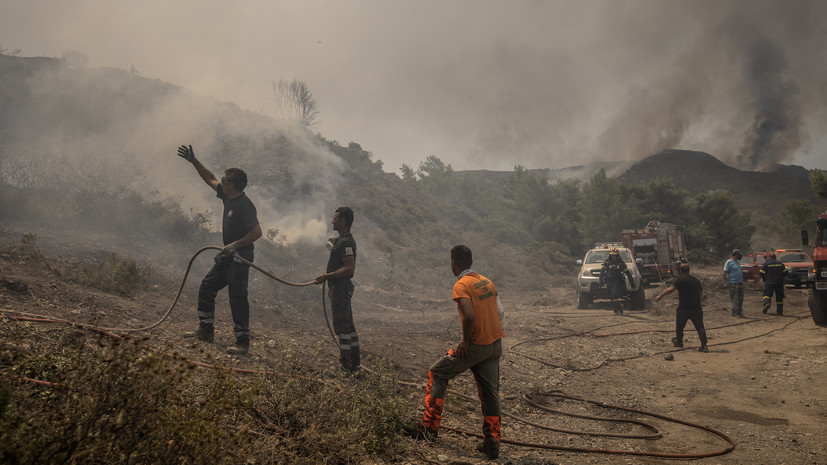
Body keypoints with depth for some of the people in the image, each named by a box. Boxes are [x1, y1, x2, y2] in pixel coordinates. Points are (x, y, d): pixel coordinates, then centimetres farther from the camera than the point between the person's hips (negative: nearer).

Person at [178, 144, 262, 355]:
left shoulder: (244, 204, -20)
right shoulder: (227, 196, 7)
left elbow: (257, 231, -25)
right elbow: (210, 179, 22)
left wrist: (235, 245, -27)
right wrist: (194, 161, 21)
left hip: (240, 258, -10)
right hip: (227, 257, 10)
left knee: (238, 298, -9)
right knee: (206, 288, 15)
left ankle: (243, 342, -3)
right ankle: (205, 330, 26)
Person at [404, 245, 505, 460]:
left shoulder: (461, 285, -13)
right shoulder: (487, 282, 10)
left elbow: (469, 316, -27)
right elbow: (501, 313, 12)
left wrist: (466, 340, -14)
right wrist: (494, 337, 17)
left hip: (476, 345, -7)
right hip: (495, 345, 7)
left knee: (437, 373, 9)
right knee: (490, 392, 12)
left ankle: (429, 426, 11)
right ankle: (492, 443, 14)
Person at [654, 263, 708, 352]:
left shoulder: (680, 280, -7)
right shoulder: (696, 280, 11)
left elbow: (671, 289, -18)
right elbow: (701, 294, 18)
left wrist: (660, 296, -19)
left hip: (683, 309, -4)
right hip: (697, 308, 4)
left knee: (679, 326, 17)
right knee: (700, 327, 1)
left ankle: (679, 342, 33)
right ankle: (704, 345, -8)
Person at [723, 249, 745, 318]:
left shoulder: (738, 262, 17)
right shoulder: (729, 262, -6)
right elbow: (725, 272, -9)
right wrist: (725, 282, -14)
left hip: (740, 282, 8)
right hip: (733, 283, -8)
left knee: (740, 298, 8)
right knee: (734, 298, -8)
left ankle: (739, 313, 13)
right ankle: (734, 313, -6)